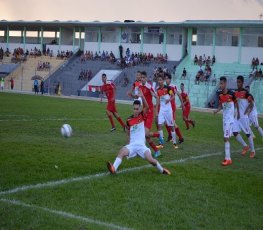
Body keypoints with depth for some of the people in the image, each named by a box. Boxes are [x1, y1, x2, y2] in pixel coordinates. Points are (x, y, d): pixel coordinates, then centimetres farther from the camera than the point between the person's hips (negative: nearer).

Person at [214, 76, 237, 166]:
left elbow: (236, 104, -3)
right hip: (224, 118, 7)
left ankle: (227, 159, -10)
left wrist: (238, 114, -1)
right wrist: (217, 110, -4)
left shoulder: (231, 94, -15)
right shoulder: (220, 94, 4)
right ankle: (227, 158, 18)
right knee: (226, 137, 11)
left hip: (230, 118, -7)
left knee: (226, 138, -12)